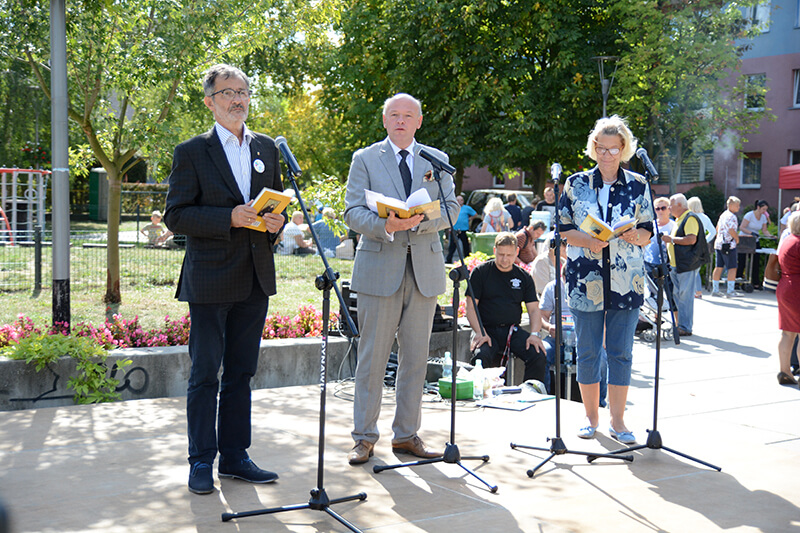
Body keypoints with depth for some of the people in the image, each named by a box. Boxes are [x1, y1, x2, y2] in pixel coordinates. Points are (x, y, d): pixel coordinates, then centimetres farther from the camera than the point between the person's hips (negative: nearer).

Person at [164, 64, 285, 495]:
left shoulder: (266, 148, 12)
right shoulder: (191, 152, -3)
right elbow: (176, 215, -8)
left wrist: (277, 221, -3)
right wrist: (229, 219, -20)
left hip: (255, 279, 5)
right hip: (210, 279, -5)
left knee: (241, 373, 12)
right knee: (205, 374, 1)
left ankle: (235, 456, 22)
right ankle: (201, 461, 12)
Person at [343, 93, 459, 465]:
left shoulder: (437, 160, 14)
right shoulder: (365, 159, 7)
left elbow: (451, 207, 5)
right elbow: (353, 211, -2)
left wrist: (422, 221, -15)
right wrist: (385, 225, -21)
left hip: (425, 269, 3)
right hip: (379, 269, -2)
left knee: (416, 357, 6)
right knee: (372, 357, -1)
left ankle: (406, 435, 18)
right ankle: (364, 437, 9)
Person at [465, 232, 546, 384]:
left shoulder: (524, 277, 12)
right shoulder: (480, 272, 4)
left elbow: (534, 309, 10)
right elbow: (471, 307, -1)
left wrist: (534, 334, -9)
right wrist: (480, 333, -16)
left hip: (513, 330, 3)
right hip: (487, 329, -2)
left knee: (538, 356, -23)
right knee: (481, 357, -34)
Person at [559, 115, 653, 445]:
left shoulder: (638, 185, 7)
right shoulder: (576, 184, 6)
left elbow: (648, 232, 8)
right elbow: (563, 229, 5)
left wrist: (636, 236, -15)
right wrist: (588, 241, -14)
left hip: (626, 280, 0)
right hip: (585, 279, 0)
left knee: (621, 352, 2)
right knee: (588, 352, 5)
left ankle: (617, 420, 13)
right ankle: (591, 417, 18)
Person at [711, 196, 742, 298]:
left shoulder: (723, 215, 16)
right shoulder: (731, 216, -13)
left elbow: (717, 228, 24)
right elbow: (731, 230, -20)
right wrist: (737, 238, -5)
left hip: (718, 244, 9)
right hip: (728, 245, -9)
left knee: (719, 267, 11)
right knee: (732, 268, -5)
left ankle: (715, 290, 13)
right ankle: (730, 291, -7)